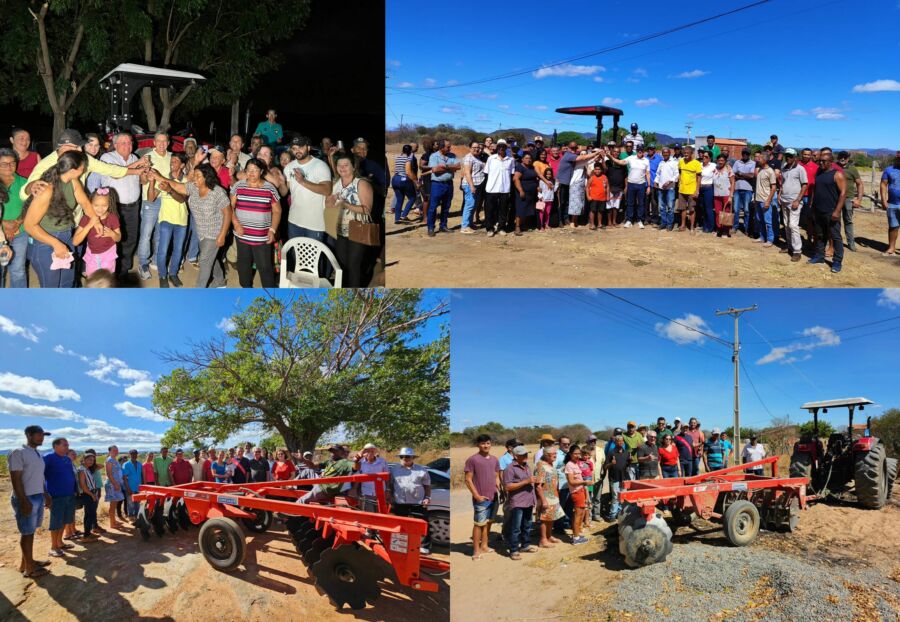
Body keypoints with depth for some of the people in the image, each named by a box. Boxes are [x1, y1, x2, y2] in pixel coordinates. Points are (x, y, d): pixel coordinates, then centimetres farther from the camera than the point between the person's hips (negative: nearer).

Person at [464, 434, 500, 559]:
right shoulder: (472, 459, -8)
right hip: (481, 498, -6)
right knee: (479, 523, -4)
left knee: (488, 522, 11)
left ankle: (484, 546, 22)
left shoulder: (494, 459, 10)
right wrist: (476, 495, -13)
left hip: (494, 497, 6)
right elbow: (468, 480, -8)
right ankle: (476, 550, 1)